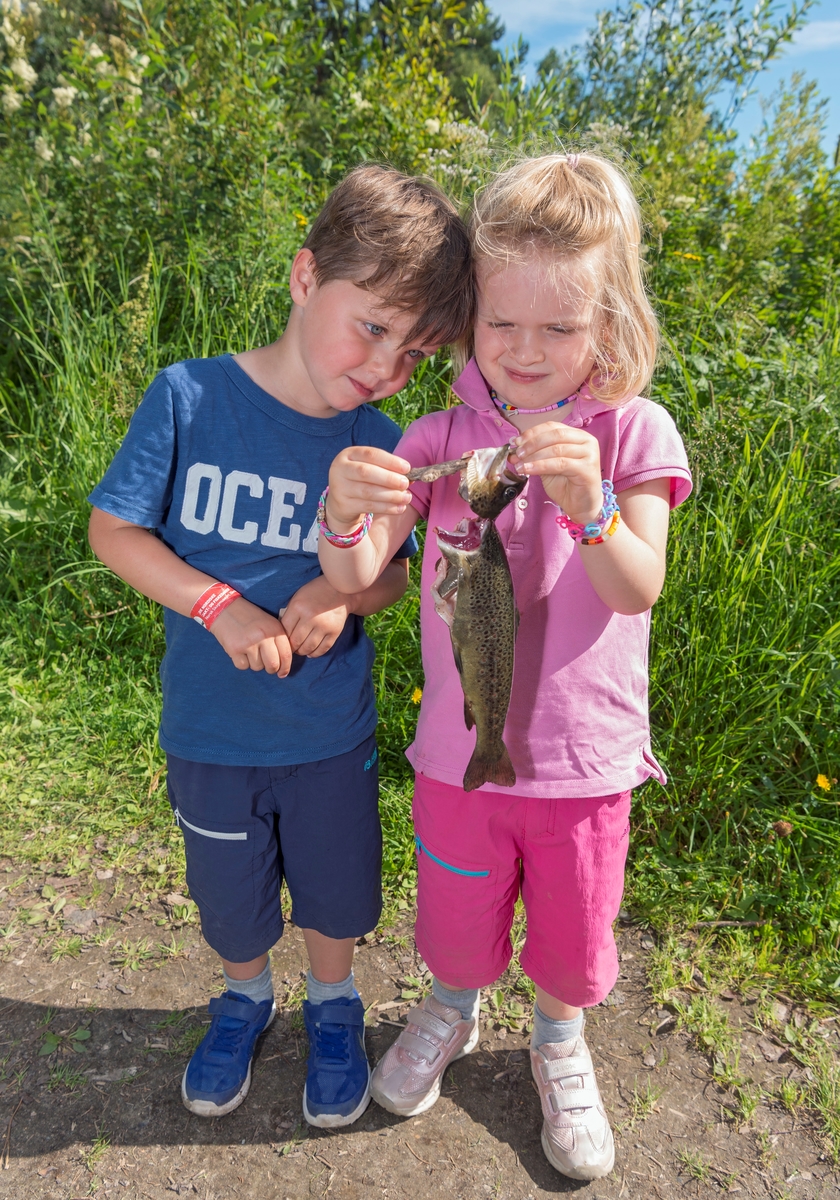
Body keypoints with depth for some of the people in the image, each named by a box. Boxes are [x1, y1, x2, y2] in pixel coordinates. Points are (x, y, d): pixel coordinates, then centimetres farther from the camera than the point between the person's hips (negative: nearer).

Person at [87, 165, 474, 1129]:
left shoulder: (379, 445, -11)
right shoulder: (190, 398, -16)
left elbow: (395, 568, 1)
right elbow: (113, 530, -10)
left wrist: (345, 594, -22)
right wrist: (220, 607, -23)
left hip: (331, 734, 1)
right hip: (210, 730, 0)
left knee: (332, 887, 21)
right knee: (229, 895, 22)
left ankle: (332, 1005, 52)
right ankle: (245, 996, 54)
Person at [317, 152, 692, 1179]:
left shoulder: (632, 431, -9)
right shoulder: (440, 437, -7)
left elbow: (637, 591, -20)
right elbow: (356, 577, -14)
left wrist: (589, 507, -40)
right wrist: (345, 512, -37)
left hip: (582, 759, 0)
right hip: (457, 750, 1)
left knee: (572, 938, 21)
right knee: (457, 921, 23)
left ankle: (559, 1042, 54)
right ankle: (452, 1009, 57)